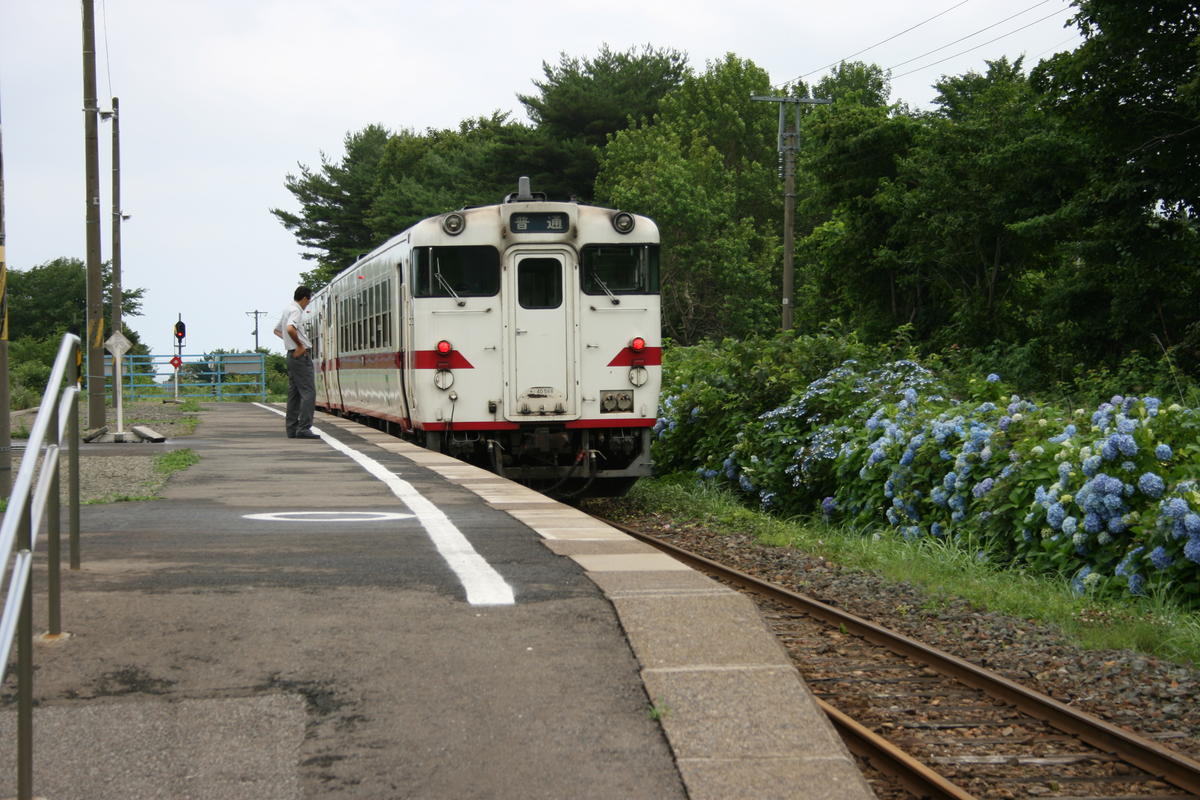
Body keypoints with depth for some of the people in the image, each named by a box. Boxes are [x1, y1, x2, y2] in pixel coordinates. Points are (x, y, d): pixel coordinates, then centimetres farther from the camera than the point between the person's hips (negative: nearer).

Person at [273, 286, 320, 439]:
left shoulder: (286, 310, 16)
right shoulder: (296, 311, -13)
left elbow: (277, 330, 30)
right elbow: (290, 329, -31)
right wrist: (300, 345, -19)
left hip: (292, 354, 10)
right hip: (301, 356, -10)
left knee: (294, 393, 11)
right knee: (308, 392, -10)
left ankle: (292, 429, 12)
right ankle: (303, 428, -16)